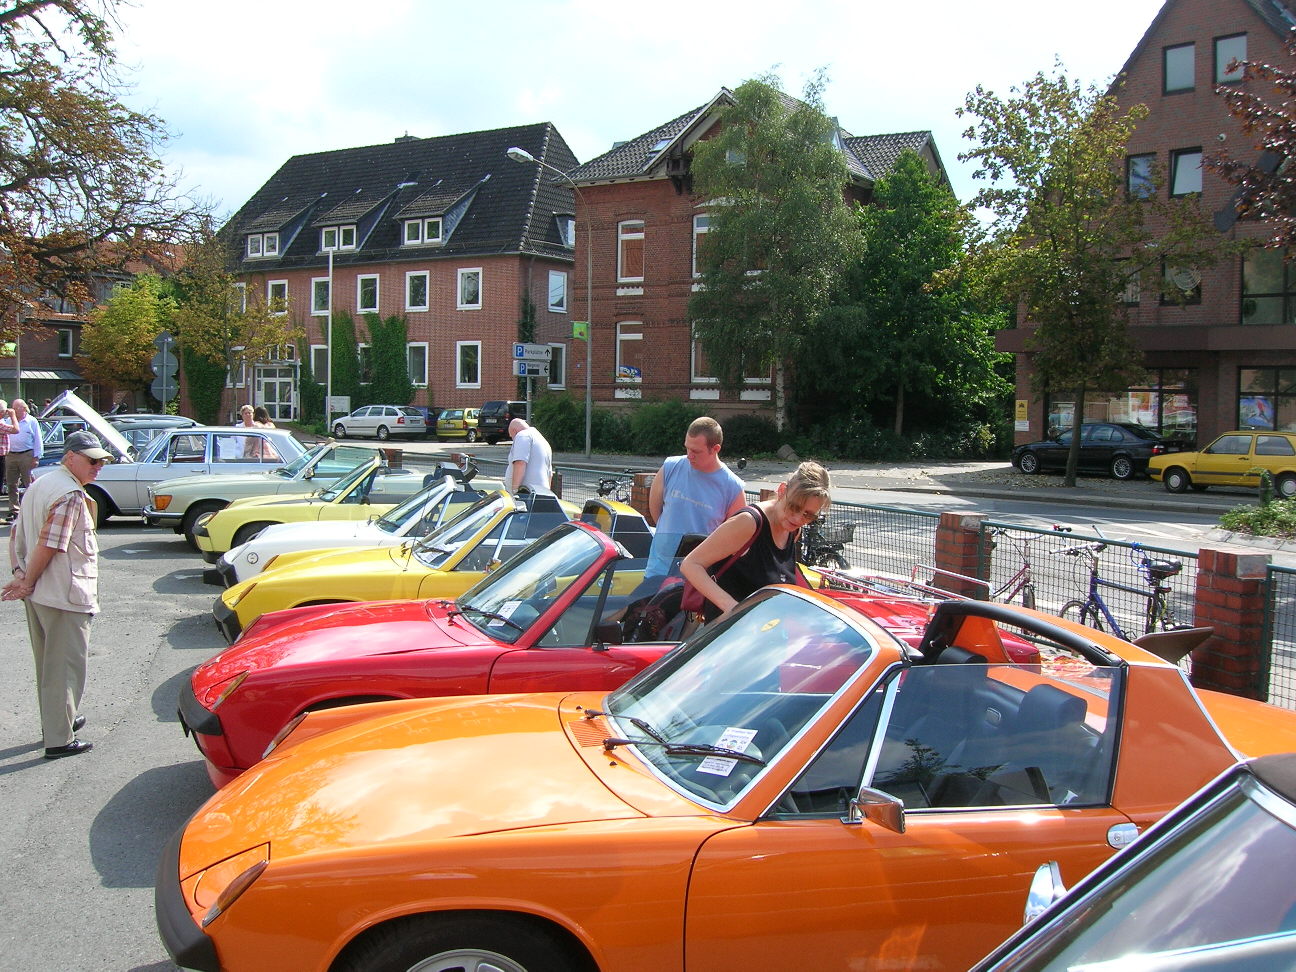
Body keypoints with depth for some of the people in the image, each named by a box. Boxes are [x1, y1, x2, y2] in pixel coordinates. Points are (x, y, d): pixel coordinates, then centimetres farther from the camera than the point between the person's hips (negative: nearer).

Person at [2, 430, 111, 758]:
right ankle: (59, 740, 5)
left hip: (38, 595, 10)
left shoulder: (40, 485, 13)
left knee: (47, 662, 21)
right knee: (66, 666, -1)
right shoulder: (71, 494, -19)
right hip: (65, 595, -10)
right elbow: (48, 546, -23)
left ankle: (55, 720, 36)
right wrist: (27, 583, -12)